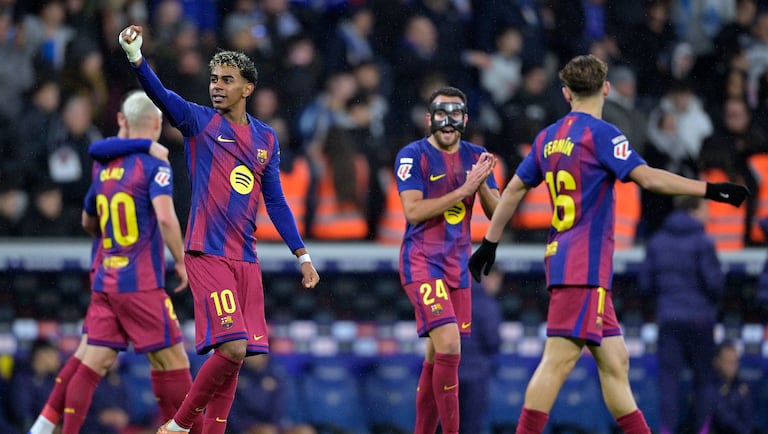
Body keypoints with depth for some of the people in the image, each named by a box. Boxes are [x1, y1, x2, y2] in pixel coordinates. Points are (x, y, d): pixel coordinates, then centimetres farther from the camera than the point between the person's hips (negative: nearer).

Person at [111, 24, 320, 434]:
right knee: (232, 348, -17)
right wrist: (136, 57, -36)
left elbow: (275, 203, 19)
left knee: (236, 355, 3)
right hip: (207, 255, -6)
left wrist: (302, 255, 15)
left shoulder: (266, 139, 14)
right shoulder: (199, 121, 0)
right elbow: (161, 95, -18)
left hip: (245, 259, 6)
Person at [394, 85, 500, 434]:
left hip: (458, 265, 6)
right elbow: (413, 211, -18)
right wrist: (464, 190, -21)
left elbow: (497, 213, 6)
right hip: (422, 264, -6)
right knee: (449, 346, -19)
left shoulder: (476, 157, 8)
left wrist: (482, 185, -13)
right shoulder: (413, 156, -8)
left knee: (436, 358, 10)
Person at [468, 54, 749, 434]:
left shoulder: (548, 138, 14)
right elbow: (647, 177, -19)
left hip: (561, 258, 8)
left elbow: (514, 189, 20)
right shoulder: (600, 133, -9)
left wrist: (490, 242, 29)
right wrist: (708, 189, -17)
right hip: (585, 264, -8)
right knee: (560, 358, -13)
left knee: (614, 362, 8)